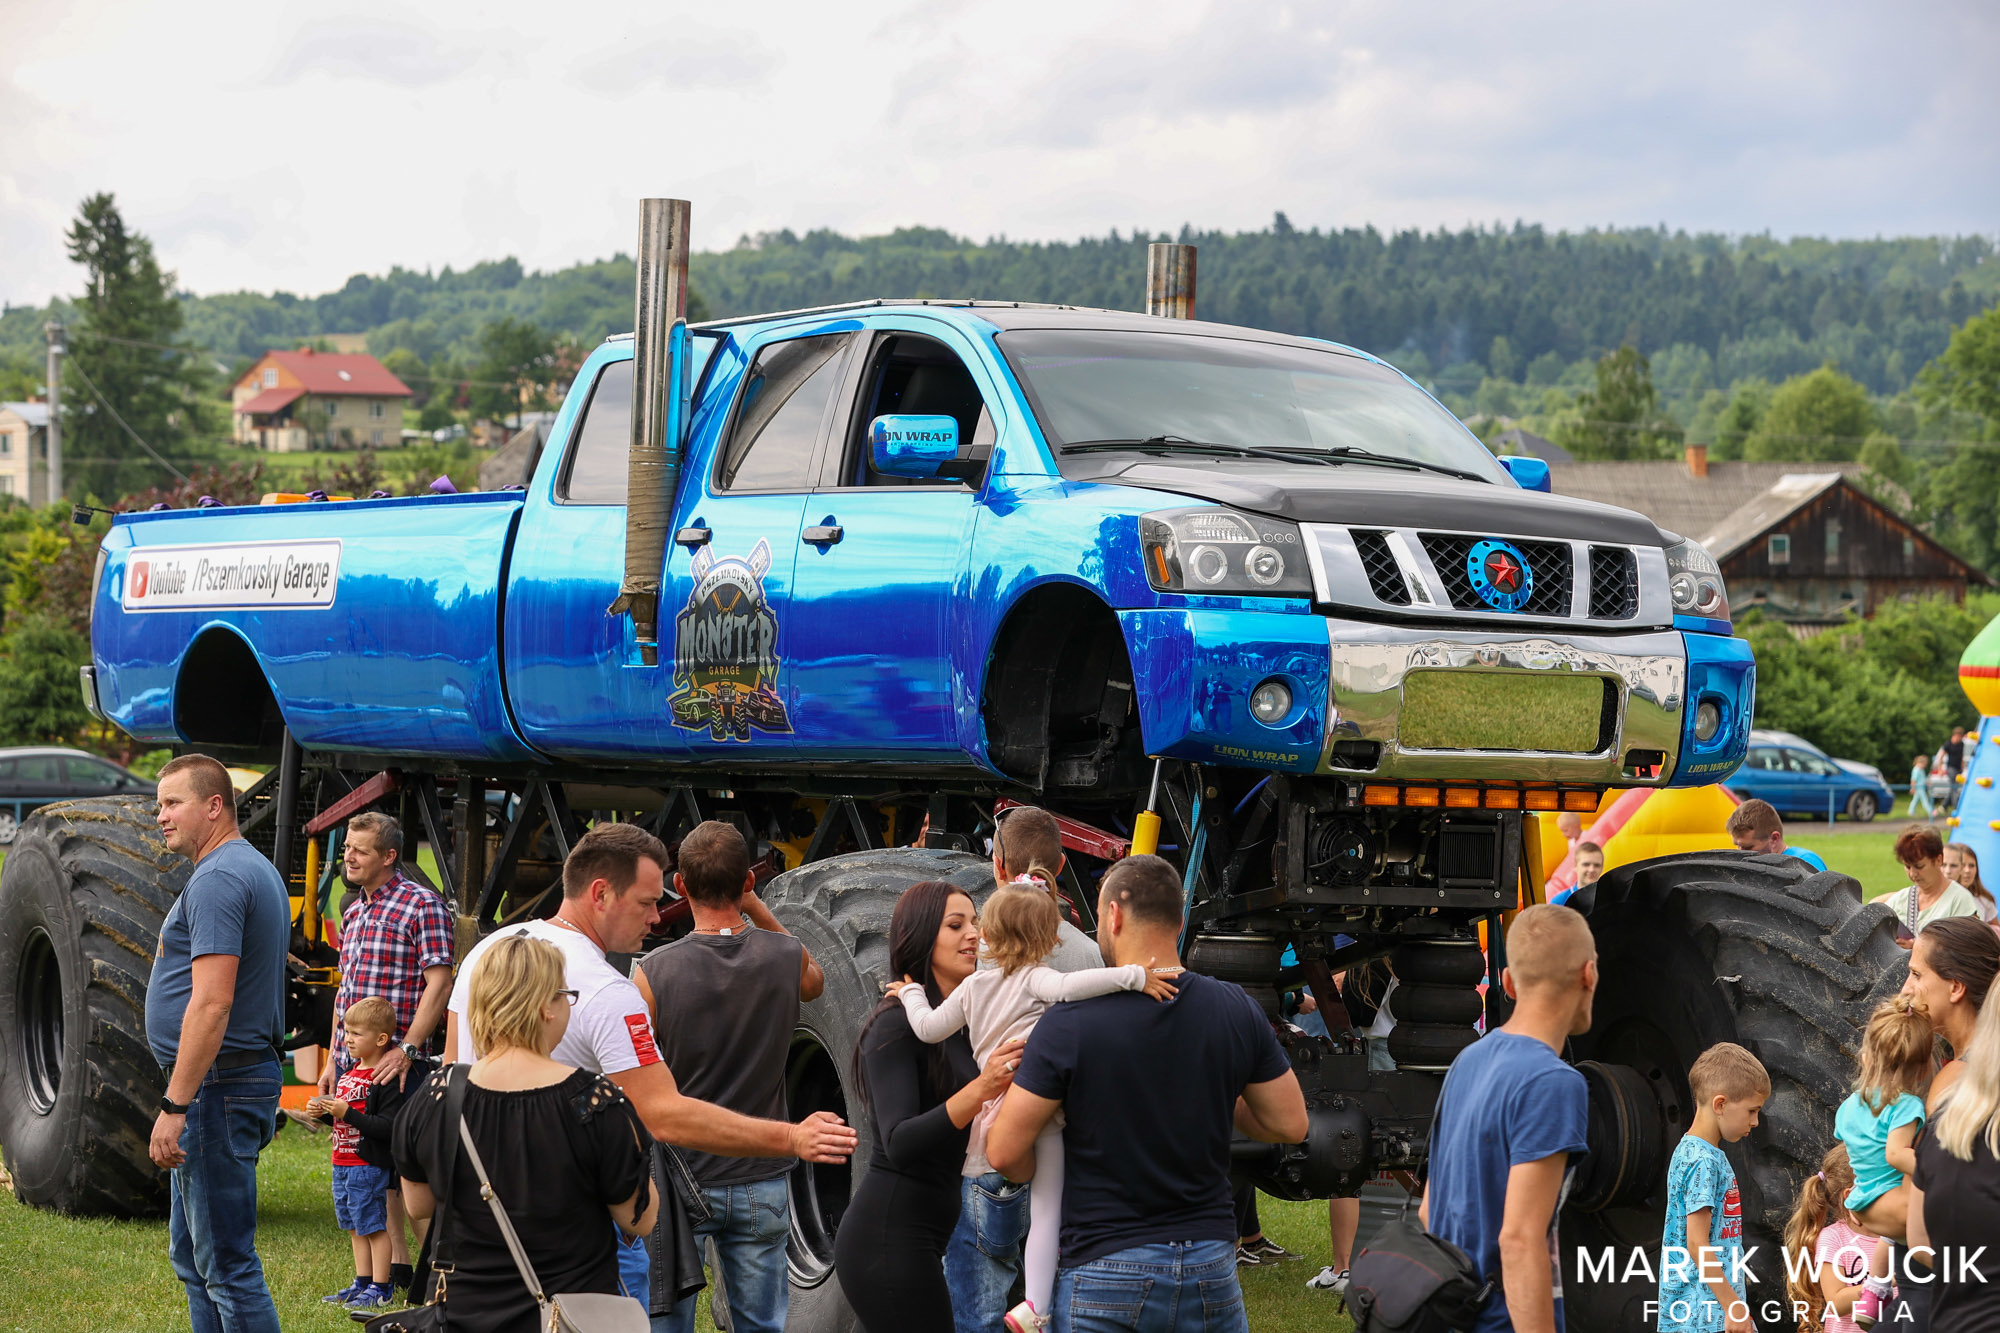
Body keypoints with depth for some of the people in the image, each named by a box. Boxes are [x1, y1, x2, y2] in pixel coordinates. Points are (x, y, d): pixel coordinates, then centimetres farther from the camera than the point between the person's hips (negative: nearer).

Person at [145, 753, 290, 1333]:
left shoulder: (218, 879, -16)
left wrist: (175, 1105, -24)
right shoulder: (256, 870, 17)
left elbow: (212, 1003, -25)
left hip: (215, 1086, -11)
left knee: (226, 1263, -8)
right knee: (193, 1256, 17)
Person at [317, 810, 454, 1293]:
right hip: (353, 1063, 8)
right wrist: (333, 1060, 18)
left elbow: (438, 984, -14)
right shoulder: (353, 912, 17)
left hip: (397, 1066, -8)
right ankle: (397, 1263, 17)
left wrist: (407, 1049, -21)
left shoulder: (421, 905, -8)